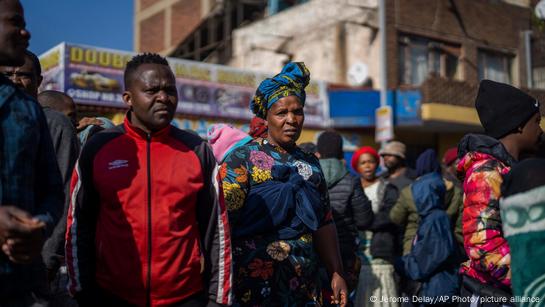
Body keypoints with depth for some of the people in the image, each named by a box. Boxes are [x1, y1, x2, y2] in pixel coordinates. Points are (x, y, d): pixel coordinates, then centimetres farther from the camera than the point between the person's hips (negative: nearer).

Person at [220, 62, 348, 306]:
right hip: (255, 283, -5)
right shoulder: (243, 158, -5)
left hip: (305, 284, 5)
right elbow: (223, 222, -12)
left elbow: (324, 224, 14)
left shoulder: (310, 163, 11)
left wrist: (336, 273, 9)